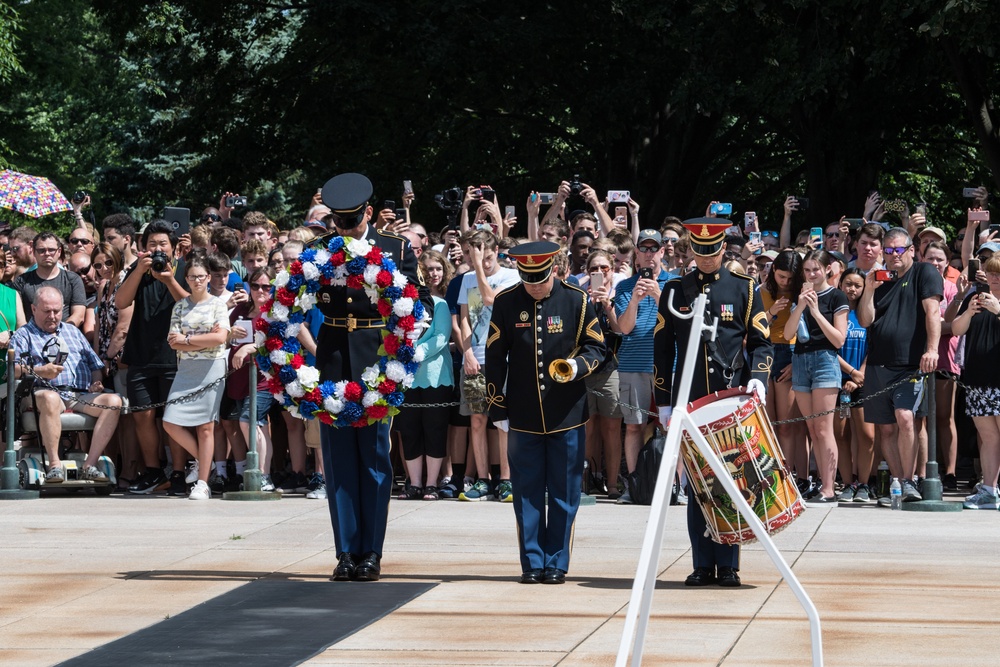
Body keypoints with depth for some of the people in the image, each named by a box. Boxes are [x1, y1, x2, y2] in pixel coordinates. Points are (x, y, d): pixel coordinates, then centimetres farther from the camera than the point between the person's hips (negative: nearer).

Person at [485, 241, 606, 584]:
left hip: (566, 414, -1)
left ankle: (556, 564, 11)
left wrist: (577, 366, -17)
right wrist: (498, 408, 4)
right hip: (523, 415, 1)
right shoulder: (506, 302, 1)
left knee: (564, 494, 3)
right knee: (527, 493, 4)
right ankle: (532, 563, 11)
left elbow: (596, 348, 5)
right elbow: (495, 357, 5)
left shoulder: (576, 300, -1)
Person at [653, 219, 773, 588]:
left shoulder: (743, 289, 6)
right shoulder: (675, 291, 9)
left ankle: (728, 565, 4)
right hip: (689, 403, 1)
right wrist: (663, 402, 6)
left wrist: (757, 379, -12)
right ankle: (703, 565, 5)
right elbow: (663, 348, 11)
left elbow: (761, 343, 6)